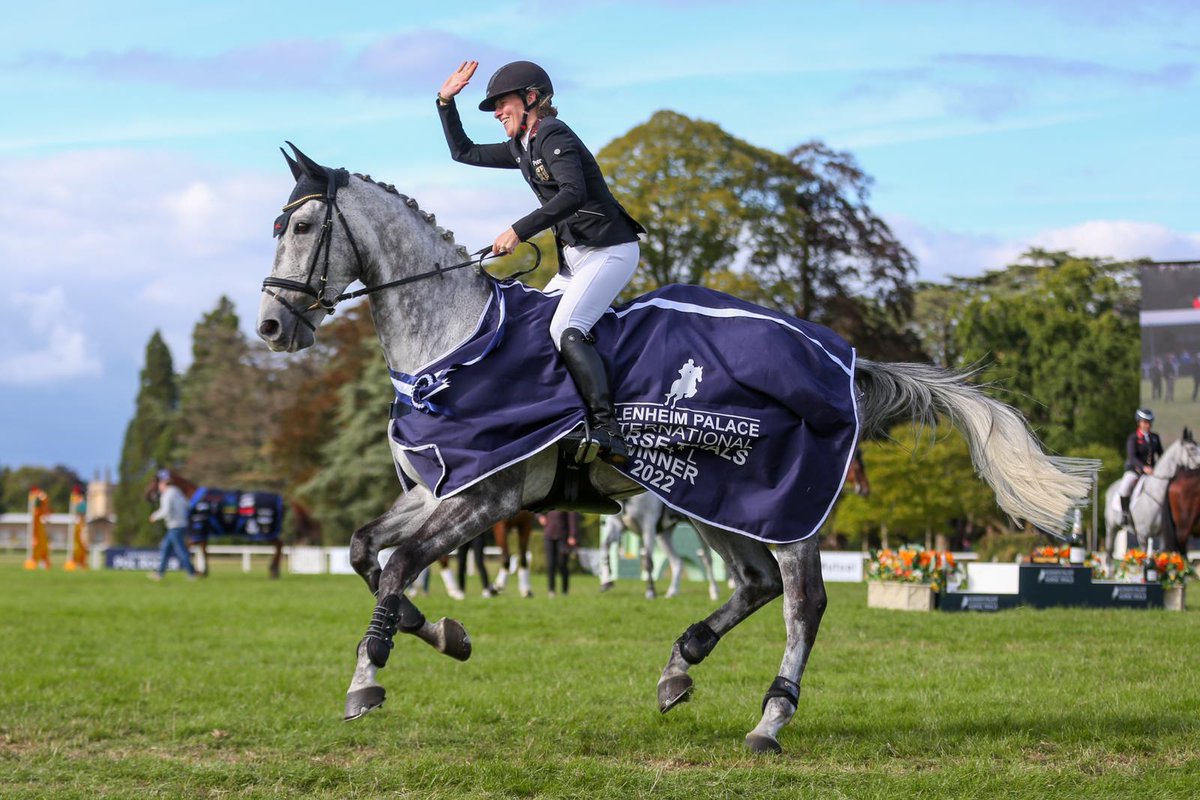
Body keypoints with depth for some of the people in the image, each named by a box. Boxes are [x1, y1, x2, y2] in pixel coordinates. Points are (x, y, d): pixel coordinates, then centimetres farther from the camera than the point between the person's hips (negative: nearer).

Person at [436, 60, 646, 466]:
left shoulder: (553, 135, -11)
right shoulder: (522, 148, 17)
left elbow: (573, 193, -27)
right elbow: (463, 152, 27)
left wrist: (519, 230, -30)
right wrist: (445, 103, 16)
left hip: (610, 251, -10)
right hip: (574, 258, 10)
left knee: (566, 329, -27)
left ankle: (607, 431, -37)